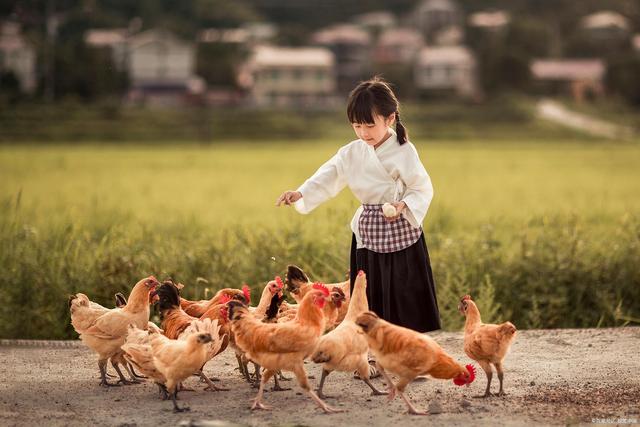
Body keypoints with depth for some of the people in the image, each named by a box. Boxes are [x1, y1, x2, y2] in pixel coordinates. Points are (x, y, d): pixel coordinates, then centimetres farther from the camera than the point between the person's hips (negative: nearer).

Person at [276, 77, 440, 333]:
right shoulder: (352, 153, 3)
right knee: (370, 305, 10)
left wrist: (403, 205, -27)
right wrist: (300, 194, -21)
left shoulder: (404, 152, -12)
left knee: (405, 301, -2)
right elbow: (327, 177, -3)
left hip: (400, 235, -5)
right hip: (367, 237, 5)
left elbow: (423, 189, -8)